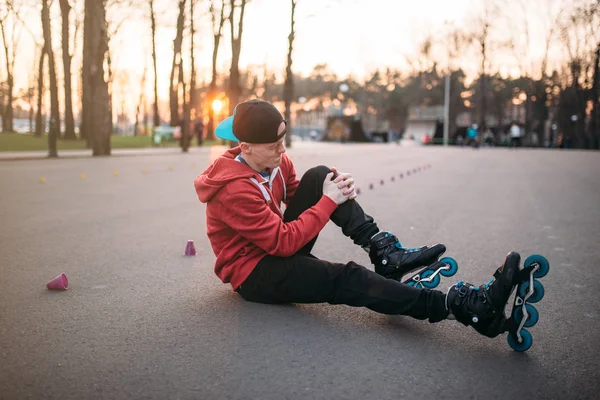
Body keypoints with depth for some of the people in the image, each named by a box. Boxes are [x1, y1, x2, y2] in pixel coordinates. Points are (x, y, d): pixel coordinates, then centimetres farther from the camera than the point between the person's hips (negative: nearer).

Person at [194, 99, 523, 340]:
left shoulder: (275, 161, -2)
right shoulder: (235, 190, -28)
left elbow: (298, 196, 9)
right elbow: (284, 241, -28)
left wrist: (334, 187, -13)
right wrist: (329, 201, -21)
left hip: (277, 248, 8)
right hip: (253, 273, -8)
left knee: (319, 176, -10)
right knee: (346, 280, -29)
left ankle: (384, 251, -18)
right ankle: (465, 308, -35)